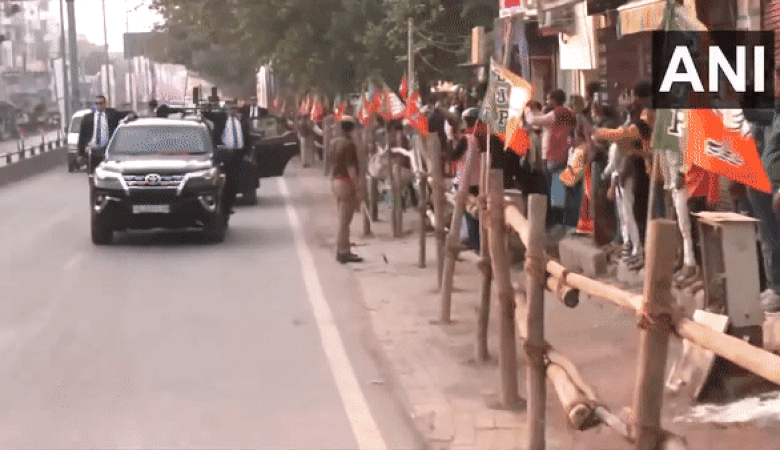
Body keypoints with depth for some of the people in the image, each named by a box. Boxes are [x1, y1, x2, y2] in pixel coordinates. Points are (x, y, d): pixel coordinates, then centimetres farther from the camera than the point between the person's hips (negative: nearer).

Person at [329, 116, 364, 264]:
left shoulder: (333, 143, 11)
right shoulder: (348, 144, -16)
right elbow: (351, 167, -21)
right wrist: (357, 187, -20)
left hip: (336, 181, 9)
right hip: (347, 184, -9)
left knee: (343, 220, 15)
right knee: (344, 221, -4)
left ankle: (343, 250, 20)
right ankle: (343, 252, -1)